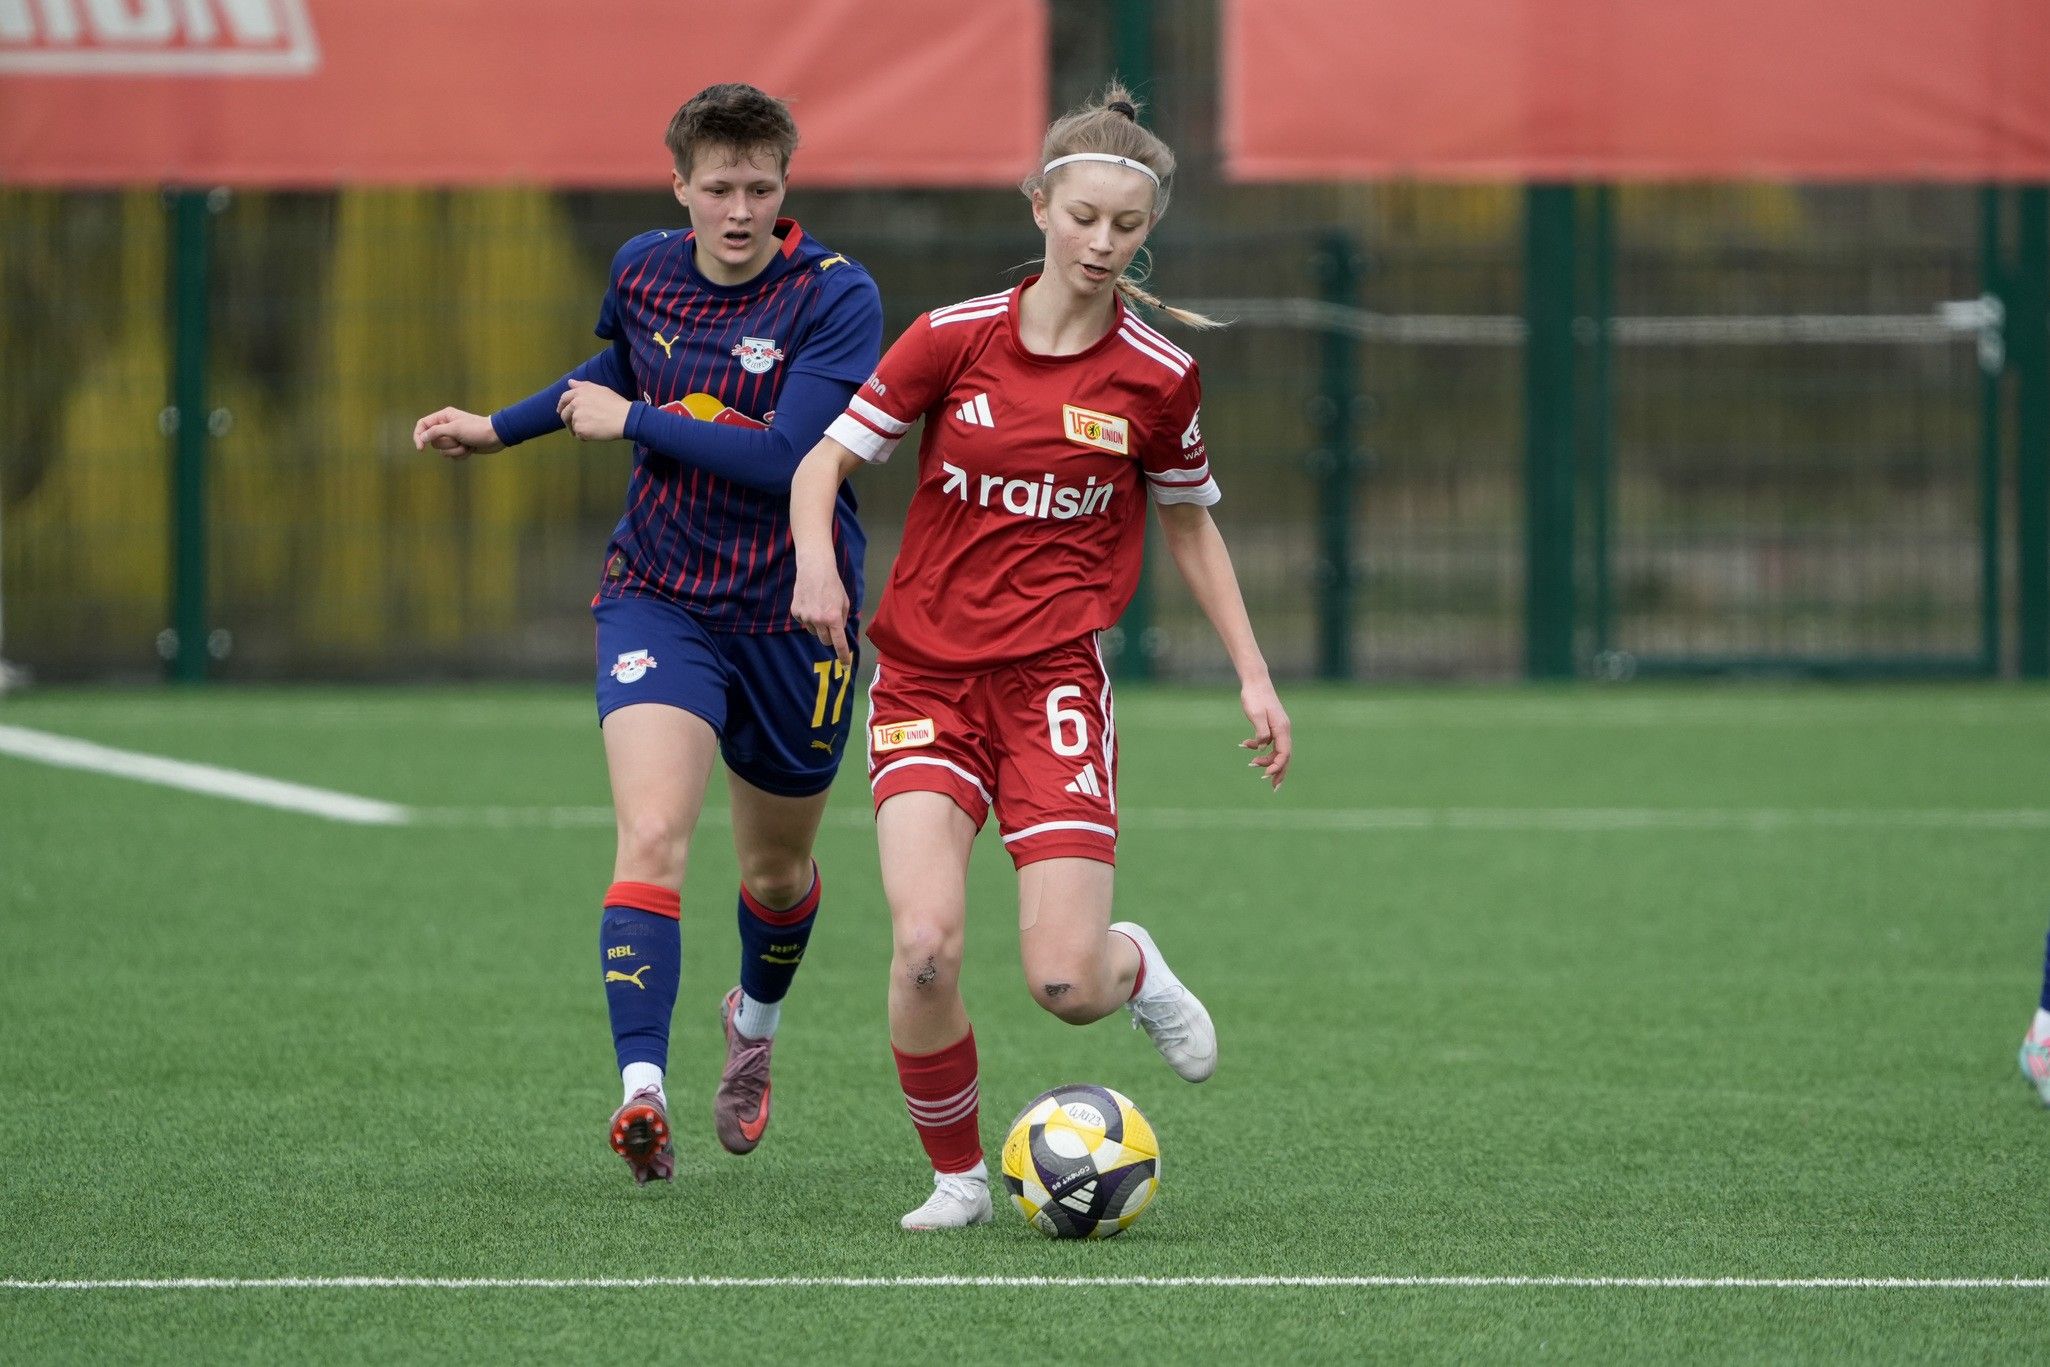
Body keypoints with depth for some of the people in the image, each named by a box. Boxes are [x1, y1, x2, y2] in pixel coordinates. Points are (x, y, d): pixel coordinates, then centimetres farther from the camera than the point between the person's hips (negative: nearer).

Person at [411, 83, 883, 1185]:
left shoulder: (836, 297, -15)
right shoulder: (643, 272, 0)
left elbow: (785, 455, -26)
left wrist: (630, 422, -19)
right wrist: (498, 428, 25)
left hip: (791, 616, -2)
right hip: (659, 598, 2)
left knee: (776, 872, 16)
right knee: (653, 834, -22)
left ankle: (755, 1022, 49)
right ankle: (641, 1091, -30)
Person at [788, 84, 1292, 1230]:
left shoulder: (1156, 378, 0)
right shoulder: (954, 340, -2)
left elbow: (1191, 523, 16)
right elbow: (826, 460, 5)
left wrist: (1253, 674, 12)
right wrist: (817, 561, -15)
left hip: (1056, 682, 0)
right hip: (925, 676, 0)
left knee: (1065, 984, -13)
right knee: (925, 946, -20)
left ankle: (1135, 967, 26)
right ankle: (958, 1174, 4)